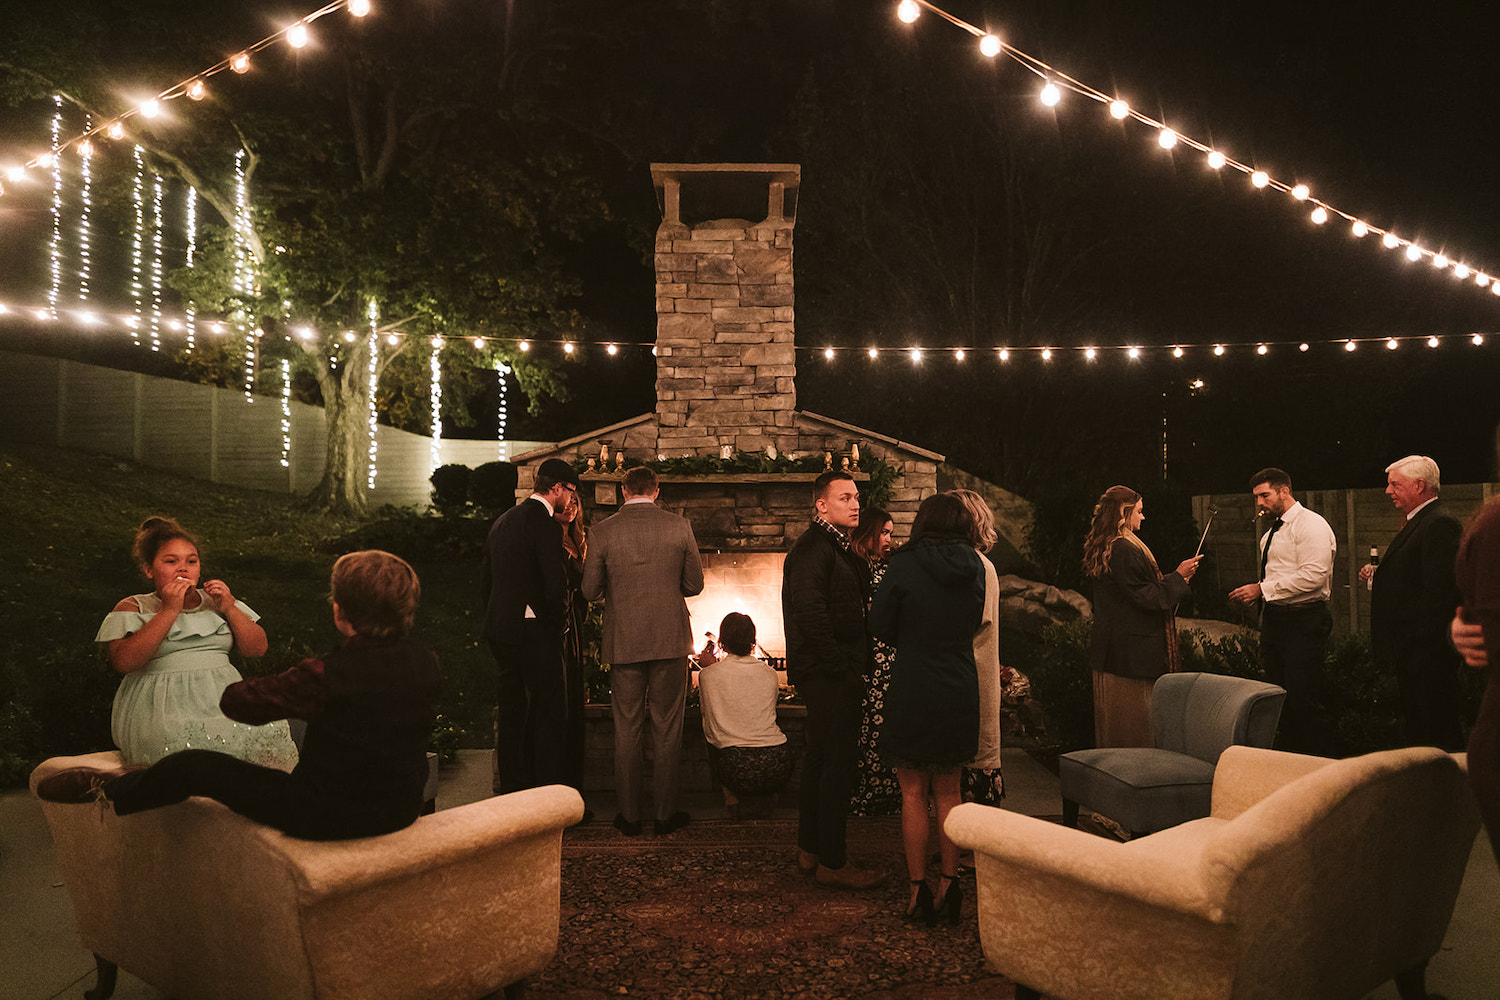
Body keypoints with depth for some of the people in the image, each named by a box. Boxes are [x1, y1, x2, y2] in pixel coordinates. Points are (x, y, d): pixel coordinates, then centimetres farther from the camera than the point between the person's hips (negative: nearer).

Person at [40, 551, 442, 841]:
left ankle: (111, 790, 38)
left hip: (328, 817, -5)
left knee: (193, 766, 11)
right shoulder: (425, 664, -8)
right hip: (401, 811, 6)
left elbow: (235, 701, -13)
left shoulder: (327, 676, -25)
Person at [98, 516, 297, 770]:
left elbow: (258, 649, 15)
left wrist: (229, 608, 1)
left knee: (269, 734, -27)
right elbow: (123, 661, -9)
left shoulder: (213, 599, 23)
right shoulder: (133, 608, 12)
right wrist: (170, 610, -9)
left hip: (224, 696, 3)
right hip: (163, 706, -3)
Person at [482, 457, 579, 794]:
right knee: (550, 715, -1)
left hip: (500, 631, 9)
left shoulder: (501, 522, 14)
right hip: (534, 633, -9)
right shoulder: (545, 523, -13)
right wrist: (559, 623, -5)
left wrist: (497, 623, 20)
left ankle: (512, 790, 22)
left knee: (511, 712, 15)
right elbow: (555, 585, -20)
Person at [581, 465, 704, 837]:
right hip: (670, 640, 0)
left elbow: (590, 590, -1)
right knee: (667, 730, 10)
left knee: (626, 732, 10)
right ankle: (665, 813, 17)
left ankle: (629, 816, 18)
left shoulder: (604, 531, -5)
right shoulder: (679, 526, -4)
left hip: (623, 642, 0)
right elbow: (694, 584, 1)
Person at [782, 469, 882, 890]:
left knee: (819, 760, 16)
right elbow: (810, 614, -25)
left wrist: (852, 666, 11)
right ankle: (832, 862, 3)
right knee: (838, 763, -6)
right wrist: (842, 667, -21)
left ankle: (810, 851, 26)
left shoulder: (837, 548, 18)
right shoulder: (812, 548, -15)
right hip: (827, 675, -11)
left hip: (832, 673, 11)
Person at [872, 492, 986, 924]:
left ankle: (918, 889, 11)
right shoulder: (974, 567, 1)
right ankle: (950, 883, 17)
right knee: (948, 791, 15)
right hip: (961, 690, 4)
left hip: (913, 690, -4)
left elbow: (879, 624, -4)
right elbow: (973, 624, 12)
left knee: (913, 793, 7)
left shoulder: (905, 565, -11)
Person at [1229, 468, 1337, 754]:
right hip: (1273, 620, 9)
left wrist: (1262, 588, -18)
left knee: (1303, 700, -8)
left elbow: (1314, 576, -20)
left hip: (1303, 623, -9)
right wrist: (1253, 594, 3)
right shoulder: (1271, 534, 19)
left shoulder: (1311, 525, -9)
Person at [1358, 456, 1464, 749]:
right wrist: (1379, 577, 5)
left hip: (1427, 652, -11)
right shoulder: (1416, 522, 17)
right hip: (1412, 652, 11)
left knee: (1437, 738, -3)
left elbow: (1439, 593, -23)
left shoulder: (1440, 524, -16)